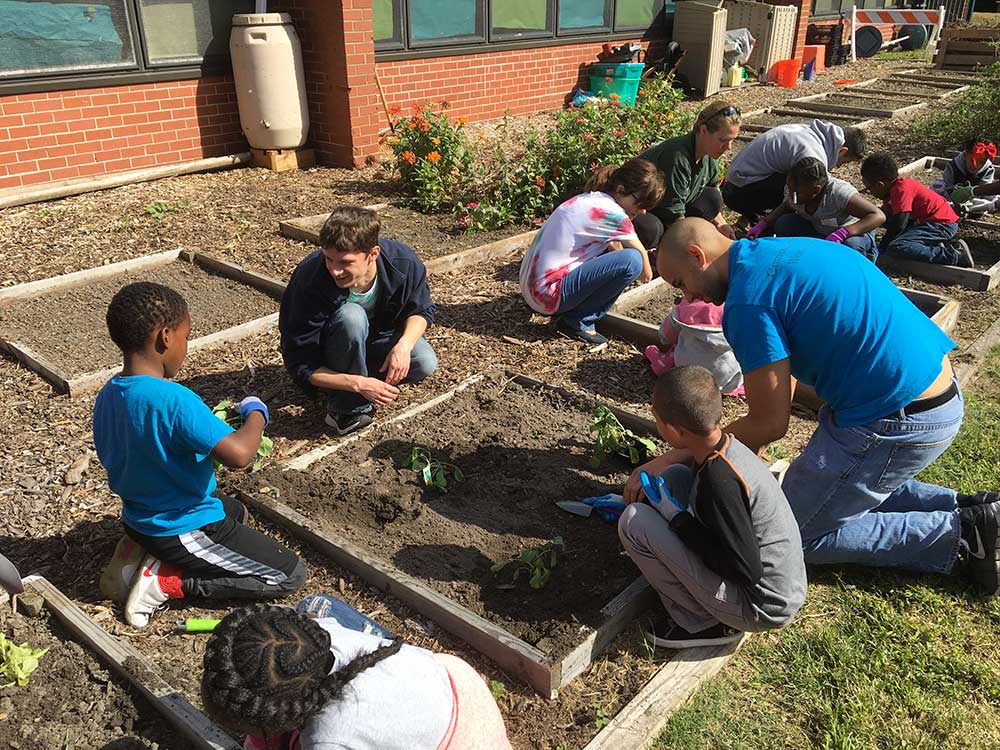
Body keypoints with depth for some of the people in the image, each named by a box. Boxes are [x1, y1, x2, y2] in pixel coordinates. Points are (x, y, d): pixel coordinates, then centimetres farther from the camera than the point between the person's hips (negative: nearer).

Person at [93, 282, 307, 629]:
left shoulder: (107, 397, -4)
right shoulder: (173, 400, -31)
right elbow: (239, 454, -39)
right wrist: (256, 413, -17)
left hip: (138, 519, 9)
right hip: (185, 530, -8)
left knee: (235, 510, 36)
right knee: (290, 576, 1)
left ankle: (138, 552, 13)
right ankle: (165, 581, -3)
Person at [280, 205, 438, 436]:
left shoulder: (403, 262, -25)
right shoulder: (310, 280, -33)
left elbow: (422, 310, -6)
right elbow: (301, 367, -27)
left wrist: (404, 344, -28)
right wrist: (358, 384, -39)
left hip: (376, 338, 3)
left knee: (425, 363, -24)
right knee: (351, 315, -36)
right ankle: (350, 409, -19)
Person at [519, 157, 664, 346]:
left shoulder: (587, 199, 13)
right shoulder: (611, 212, -14)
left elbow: (612, 244, 23)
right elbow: (641, 252, 1)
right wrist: (647, 274, 20)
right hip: (549, 295, -10)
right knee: (632, 261, -16)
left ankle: (568, 311, 13)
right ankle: (579, 322, -4)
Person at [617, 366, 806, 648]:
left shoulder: (720, 479, -30)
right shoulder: (726, 446, -2)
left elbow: (747, 570, -25)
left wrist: (677, 519, -17)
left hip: (764, 608, -9)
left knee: (634, 521, -15)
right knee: (674, 476, 8)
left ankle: (700, 623, -1)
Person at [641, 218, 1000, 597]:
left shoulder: (748, 301, -20)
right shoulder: (779, 251, 10)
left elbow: (769, 424, -14)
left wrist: (671, 459, -4)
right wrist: (748, 444, 15)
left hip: (896, 423, -10)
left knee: (796, 536, 6)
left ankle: (961, 533, 6)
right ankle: (969, 508, 20)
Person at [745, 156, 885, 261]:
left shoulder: (838, 192, -36)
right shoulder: (793, 189, -18)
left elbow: (879, 216, -38)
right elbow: (786, 207, 5)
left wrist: (841, 233, -52)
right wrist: (762, 224, -14)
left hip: (855, 232, -5)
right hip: (818, 232, 5)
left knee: (851, 246, -40)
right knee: (783, 223, -20)